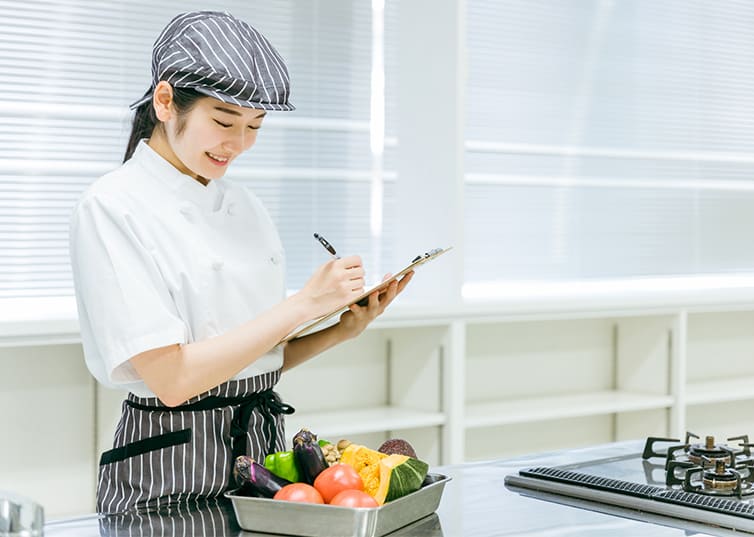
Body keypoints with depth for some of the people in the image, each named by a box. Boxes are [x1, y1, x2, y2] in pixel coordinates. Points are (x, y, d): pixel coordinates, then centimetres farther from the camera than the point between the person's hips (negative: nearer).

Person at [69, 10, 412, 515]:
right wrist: (305, 302, -19)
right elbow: (170, 378, -20)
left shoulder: (246, 207, 8)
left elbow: (262, 359, 12)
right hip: (171, 468, -6)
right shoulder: (113, 207, -13)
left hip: (265, 449, 7)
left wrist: (347, 328, -4)